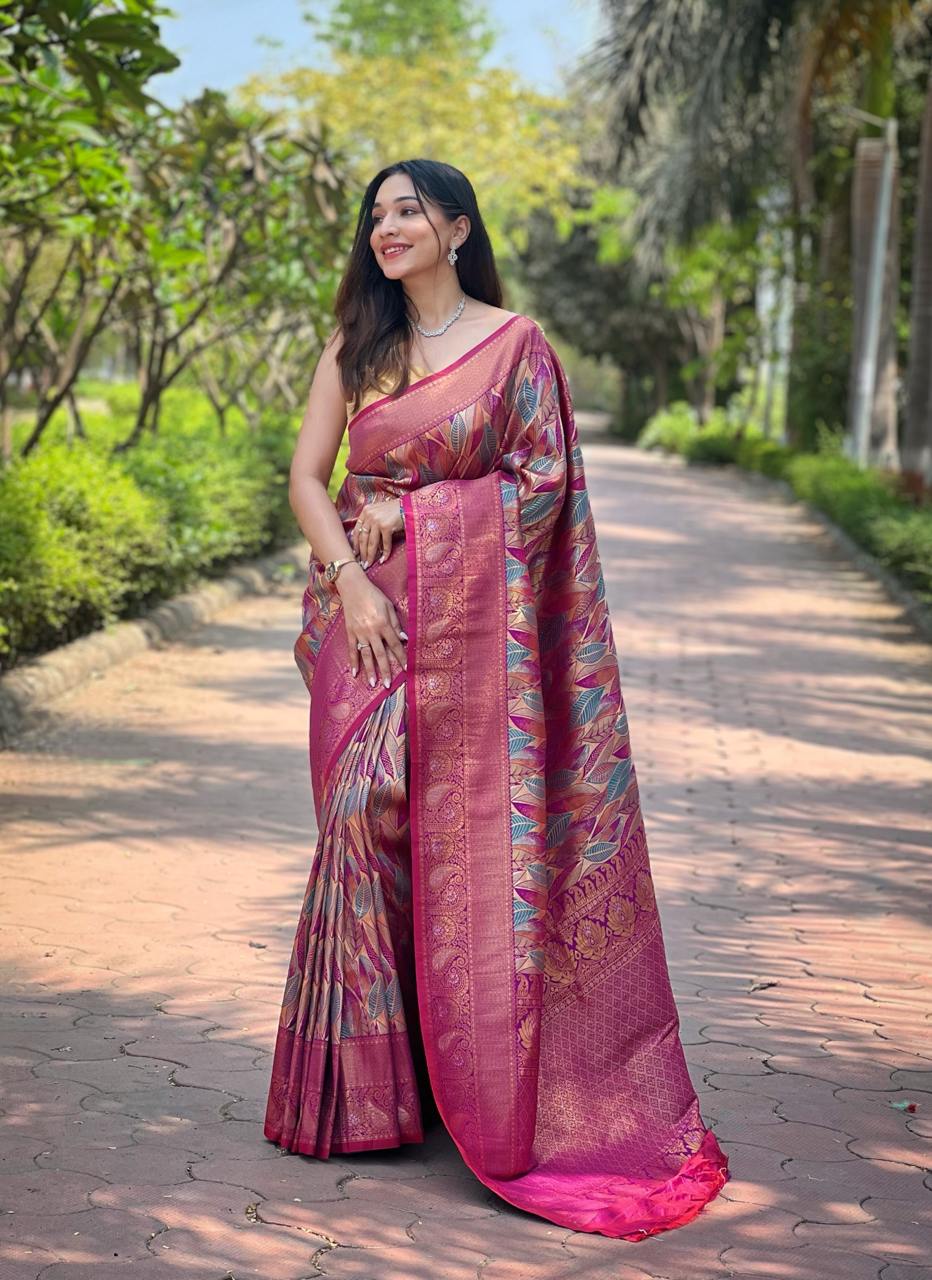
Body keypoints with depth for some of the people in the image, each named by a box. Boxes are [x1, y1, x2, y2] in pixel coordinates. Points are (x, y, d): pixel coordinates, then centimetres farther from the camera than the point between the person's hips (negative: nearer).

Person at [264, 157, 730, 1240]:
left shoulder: (514, 341, 1)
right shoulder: (354, 347, 12)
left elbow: (542, 484, -4)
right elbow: (306, 475, 7)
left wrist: (411, 511, -9)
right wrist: (348, 576, -9)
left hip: (468, 624, -3)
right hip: (367, 616, 4)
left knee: (469, 842, -2)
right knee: (364, 826, 0)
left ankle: (486, 1097, 10)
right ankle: (367, 1082, 12)